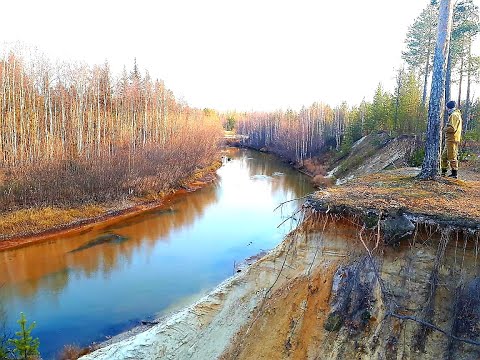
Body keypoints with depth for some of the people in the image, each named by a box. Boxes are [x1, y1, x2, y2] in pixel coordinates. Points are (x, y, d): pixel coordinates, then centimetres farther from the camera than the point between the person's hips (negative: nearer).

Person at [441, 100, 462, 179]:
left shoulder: (454, 115, -13)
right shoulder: (453, 115, 20)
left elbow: (452, 128, -21)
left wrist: (445, 129, -6)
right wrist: (446, 128, 6)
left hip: (452, 140, -11)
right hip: (449, 140, 11)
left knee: (452, 157, -7)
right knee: (444, 156, 14)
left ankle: (454, 173, -3)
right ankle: (443, 172, 21)